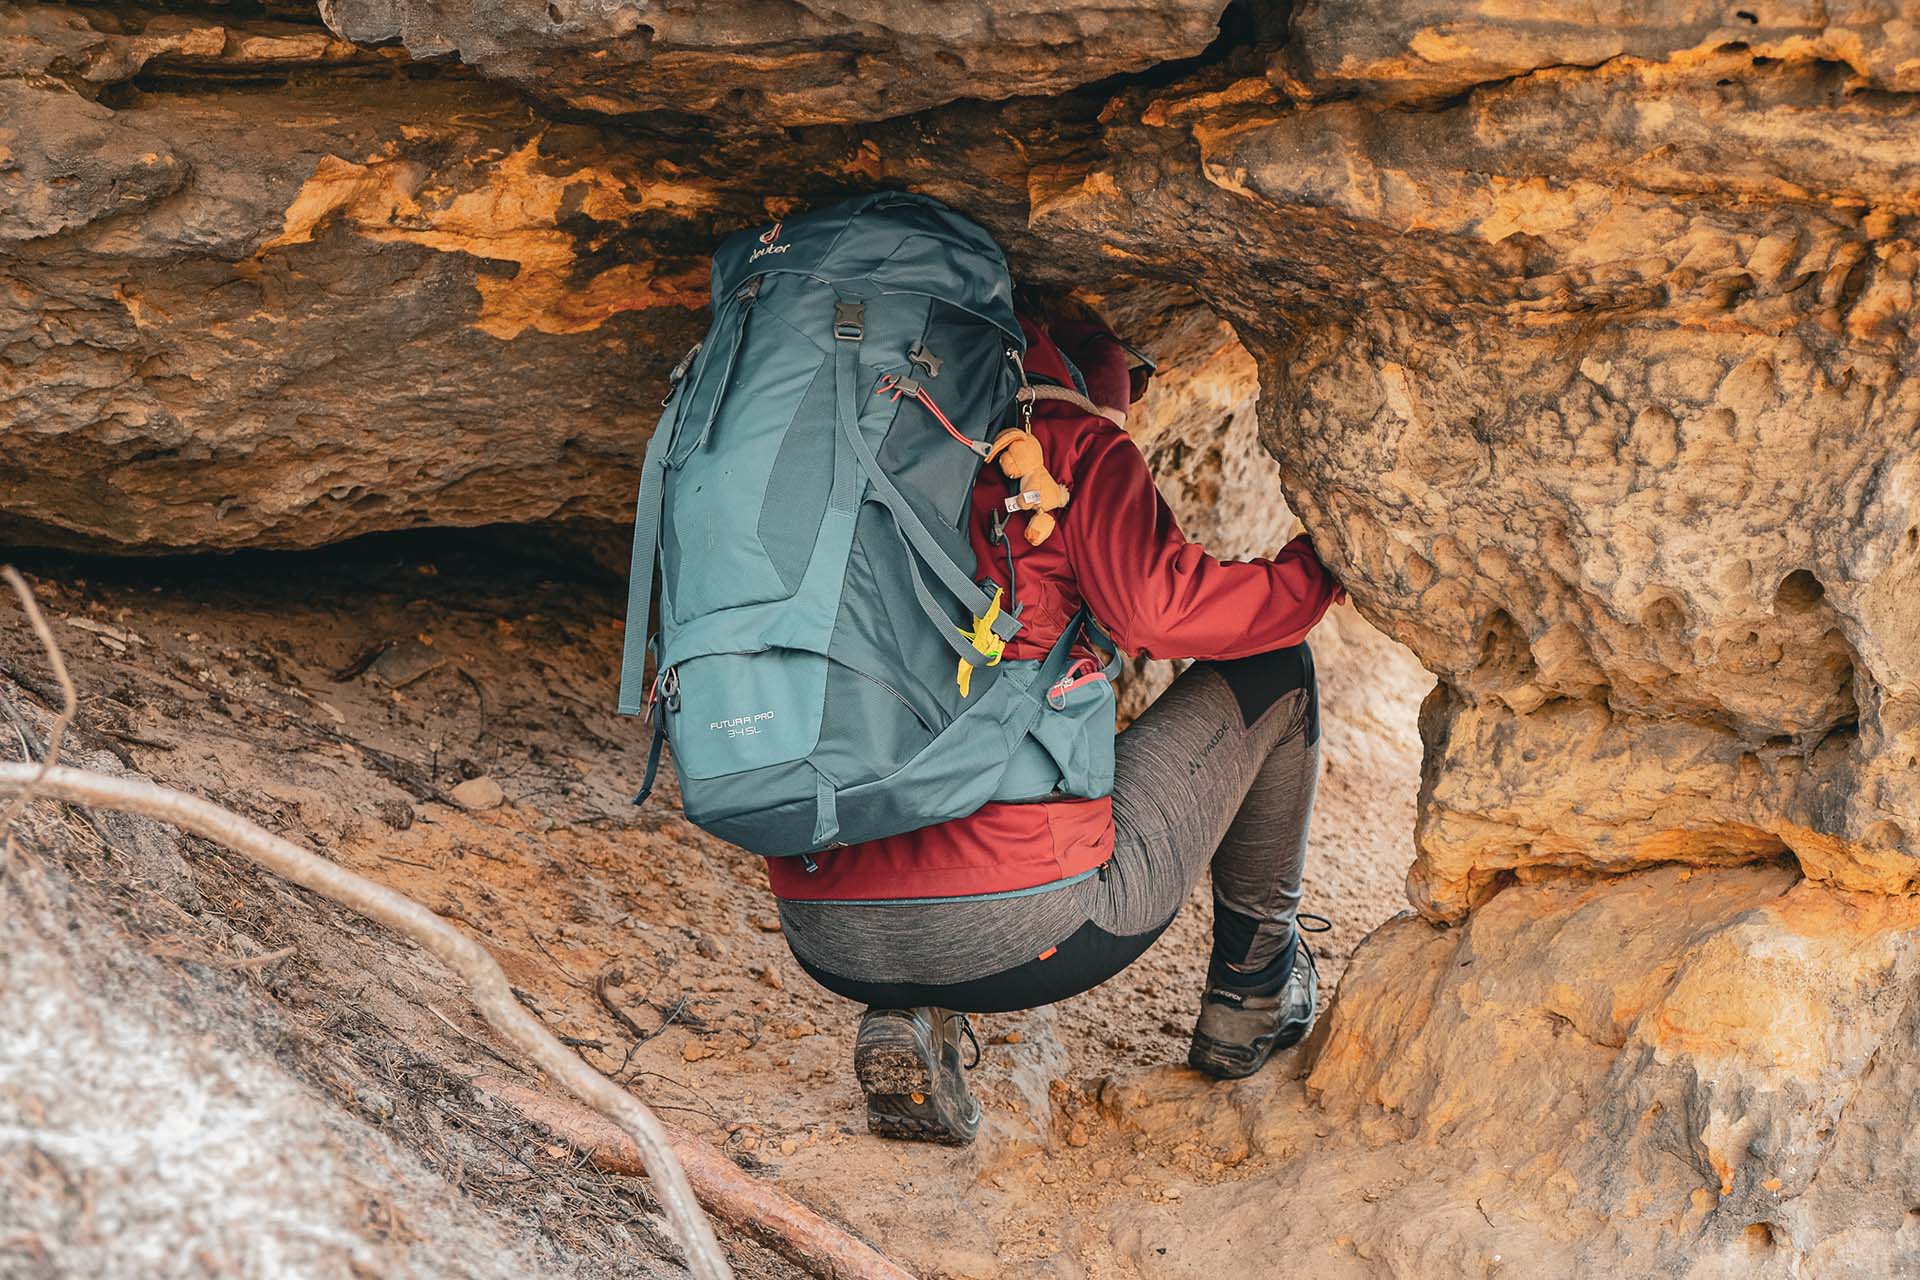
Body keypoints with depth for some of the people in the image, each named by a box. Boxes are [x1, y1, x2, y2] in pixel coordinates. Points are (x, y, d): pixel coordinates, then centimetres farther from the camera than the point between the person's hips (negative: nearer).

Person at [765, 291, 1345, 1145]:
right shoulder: (1075, 446, 1)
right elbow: (1161, 611, -9)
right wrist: (1325, 564, 7)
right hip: (1022, 931, -5)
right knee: (1272, 668, 17)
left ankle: (912, 1021, 15)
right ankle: (1253, 994, 31)